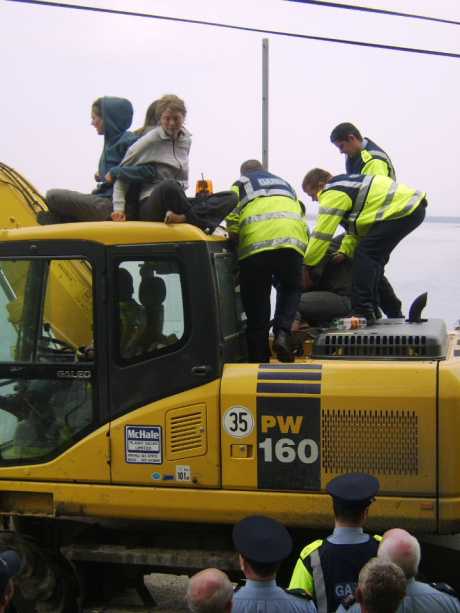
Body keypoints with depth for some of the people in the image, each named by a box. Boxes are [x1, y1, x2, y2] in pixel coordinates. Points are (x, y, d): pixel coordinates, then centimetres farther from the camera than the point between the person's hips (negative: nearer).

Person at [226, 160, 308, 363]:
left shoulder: (241, 183, 25)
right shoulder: (284, 184, 37)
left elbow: (232, 215, 5)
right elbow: (301, 217, 29)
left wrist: (235, 240, 16)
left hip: (255, 244, -2)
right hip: (291, 241, 2)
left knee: (257, 307, 6)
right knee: (290, 288, 24)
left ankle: (259, 361, 9)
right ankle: (282, 334, 0)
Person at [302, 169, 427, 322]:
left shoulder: (332, 193, -12)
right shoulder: (342, 187, 20)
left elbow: (321, 234, -13)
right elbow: (355, 226, 22)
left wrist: (306, 266, -6)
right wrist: (344, 251, 9)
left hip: (404, 210, -11)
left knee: (364, 253, -13)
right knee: (374, 257, 18)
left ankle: (362, 314, -14)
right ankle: (370, 310, 23)